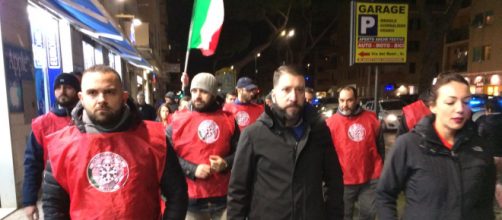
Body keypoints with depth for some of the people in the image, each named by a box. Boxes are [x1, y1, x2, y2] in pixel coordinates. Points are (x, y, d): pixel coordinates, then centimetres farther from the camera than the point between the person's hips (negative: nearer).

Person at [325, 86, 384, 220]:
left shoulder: (371, 118, -1)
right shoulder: (330, 123, -8)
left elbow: (380, 146, 9)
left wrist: (381, 170, 13)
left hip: (371, 179, 2)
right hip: (343, 180, -1)